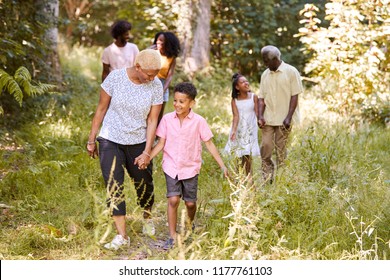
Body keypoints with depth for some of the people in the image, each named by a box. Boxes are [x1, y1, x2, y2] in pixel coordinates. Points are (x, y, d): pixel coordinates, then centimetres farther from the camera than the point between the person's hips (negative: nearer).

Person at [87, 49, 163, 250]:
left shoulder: (156, 86, -12)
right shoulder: (115, 78, -16)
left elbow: (152, 120, -8)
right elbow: (101, 109, -6)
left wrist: (147, 152, -11)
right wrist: (91, 140, -2)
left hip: (138, 143, 1)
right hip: (110, 141, -1)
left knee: (144, 184, 13)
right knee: (114, 187, -5)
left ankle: (147, 218, 42)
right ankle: (122, 235, 1)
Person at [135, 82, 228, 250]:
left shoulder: (198, 121, -8)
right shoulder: (167, 119, -5)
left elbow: (209, 144, -2)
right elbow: (161, 143, 0)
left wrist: (222, 165, -5)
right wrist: (147, 158, -14)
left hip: (190, 168, 0)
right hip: (171, 167, 0)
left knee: (190, 203, 7)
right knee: (173, 200, -12)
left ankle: (190, 225, 40)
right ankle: (172, 237, -2)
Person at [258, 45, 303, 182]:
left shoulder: (291, 72, -4)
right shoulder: (265, 74, 11)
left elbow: (295, 96, -7)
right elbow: (262, 97, 9)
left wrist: (289, 117, -14)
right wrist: (260, 116, -6)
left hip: (283, 119, -4)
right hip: (268, 119, 4)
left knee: (281, 150, 0)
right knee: (265, 147, -3)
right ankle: (267, 179, 7)